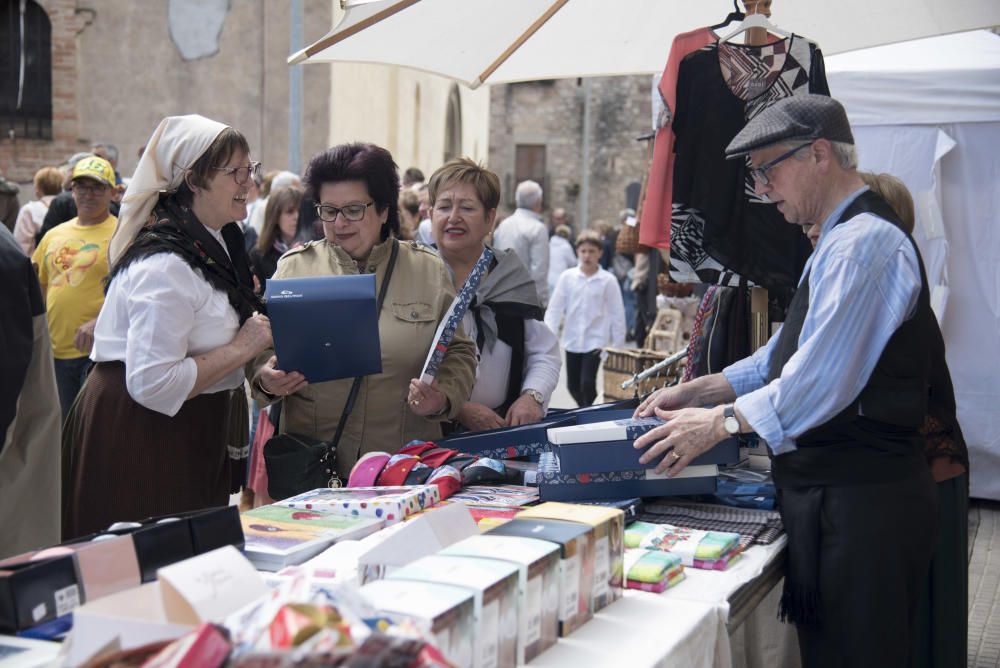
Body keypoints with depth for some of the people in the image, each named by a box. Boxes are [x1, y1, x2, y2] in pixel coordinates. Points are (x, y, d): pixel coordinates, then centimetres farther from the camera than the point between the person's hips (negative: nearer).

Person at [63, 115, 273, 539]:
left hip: (191, 432, 10)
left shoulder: (217, 241, 9)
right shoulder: (166, 265, -22)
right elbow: (153, 383, -28)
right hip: (138, 436, -9)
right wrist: (241, 348, -21)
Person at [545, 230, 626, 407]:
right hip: (572, 340, 3)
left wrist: (618, 344, 0)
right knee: (573, 385, 12)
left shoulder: (608, 280, -6)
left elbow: (617, 313, -1)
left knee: (587, 383, -14)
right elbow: (555, 308, 0)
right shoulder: (567, 277, -2)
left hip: (595, 341, -3)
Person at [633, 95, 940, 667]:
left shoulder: (864, 242, -17)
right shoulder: (843, 239, 18)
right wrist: (696, 391, 12)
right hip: (832, 495, 10)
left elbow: (821, 382, -25)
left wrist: (719, 422, -17)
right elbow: (786, 354, 20)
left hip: (863, 504, -10)